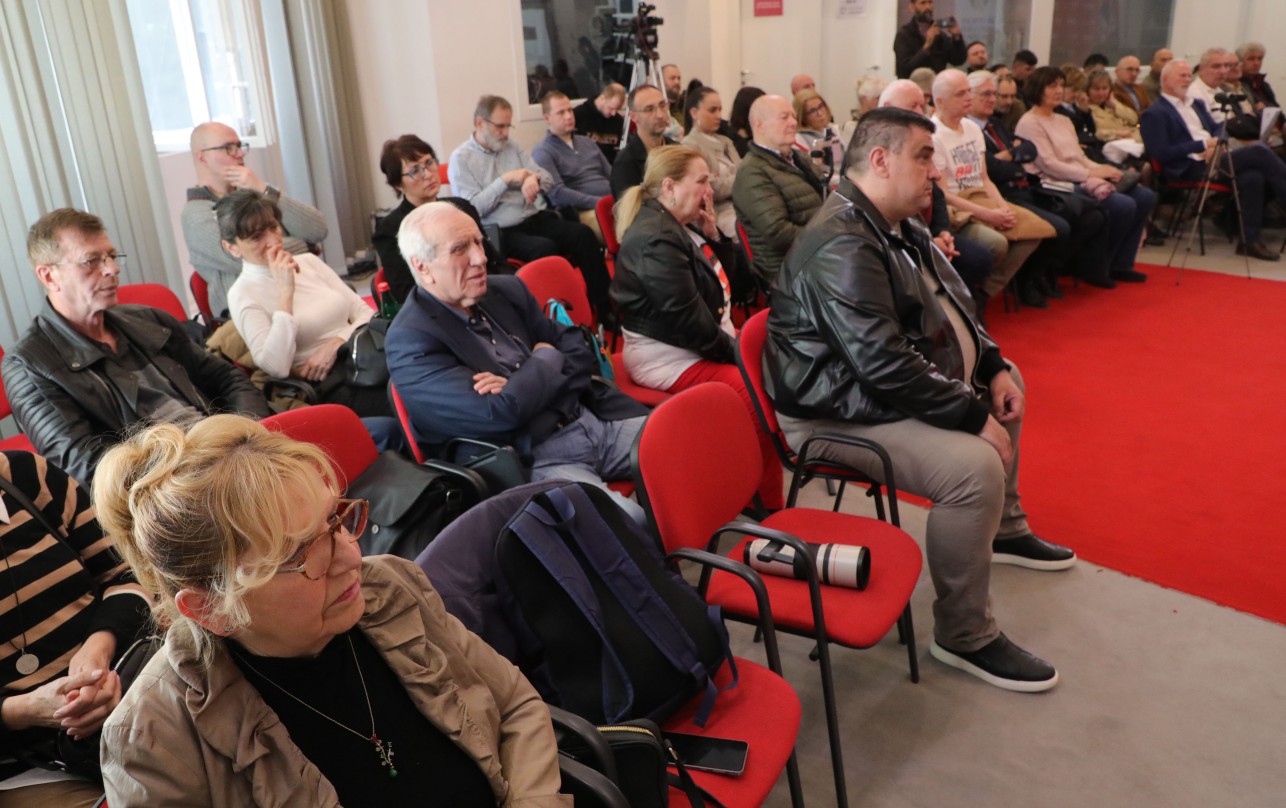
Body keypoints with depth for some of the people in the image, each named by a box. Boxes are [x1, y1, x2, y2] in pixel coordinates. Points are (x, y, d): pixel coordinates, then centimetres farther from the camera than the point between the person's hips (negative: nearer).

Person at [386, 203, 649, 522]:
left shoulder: (507, 290, 11)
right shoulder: (409, 340, -10)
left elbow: (581, 354, 12)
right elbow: (500, 412, -19)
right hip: (538, 459, -7)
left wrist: (527, 385, -8)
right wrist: (545, 360, -2)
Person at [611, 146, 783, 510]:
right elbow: (685, 315, -23)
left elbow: (721, 281, 18)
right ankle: (767, 504, -5)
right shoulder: (654, 239, -19)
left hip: (705, 344, 11)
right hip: (668, 358, -11)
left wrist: (712, 236, 2)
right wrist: (733, 350, -15)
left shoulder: (681, 227, 12)